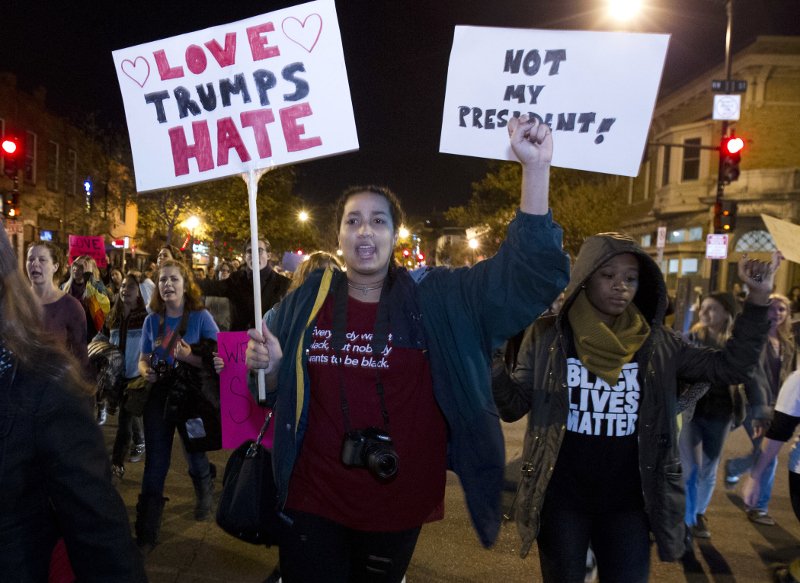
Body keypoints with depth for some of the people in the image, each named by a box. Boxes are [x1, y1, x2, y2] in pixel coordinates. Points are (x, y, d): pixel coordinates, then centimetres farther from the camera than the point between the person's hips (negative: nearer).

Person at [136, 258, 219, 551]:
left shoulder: (201, 317, -9)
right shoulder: (152, 321, 3)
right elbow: (143, 359, 12)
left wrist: (190, 358, -27)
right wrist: (145, 371, -11)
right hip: (159, 396, 3)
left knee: (195, 456, 13)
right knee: (155, 464, 3)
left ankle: (204, 494, 48)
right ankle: (146, 532, 15)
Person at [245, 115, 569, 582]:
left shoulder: (436, 298, -8)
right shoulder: (308, 299, -3)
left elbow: (527, 276, -17)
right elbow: (275, 388, 10)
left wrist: (536, 169, -26)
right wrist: (268, 365, -15)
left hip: (398, 505, 0)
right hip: (312, 501, 0)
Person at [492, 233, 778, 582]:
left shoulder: (657, 343, -2)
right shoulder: (547, 336, -8)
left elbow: (730, 366, 1)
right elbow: (514, 407, -8)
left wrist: (758, 300, -8)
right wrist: (489, 357, -26)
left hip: (629, 503, 2)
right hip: (561, 500, -2)